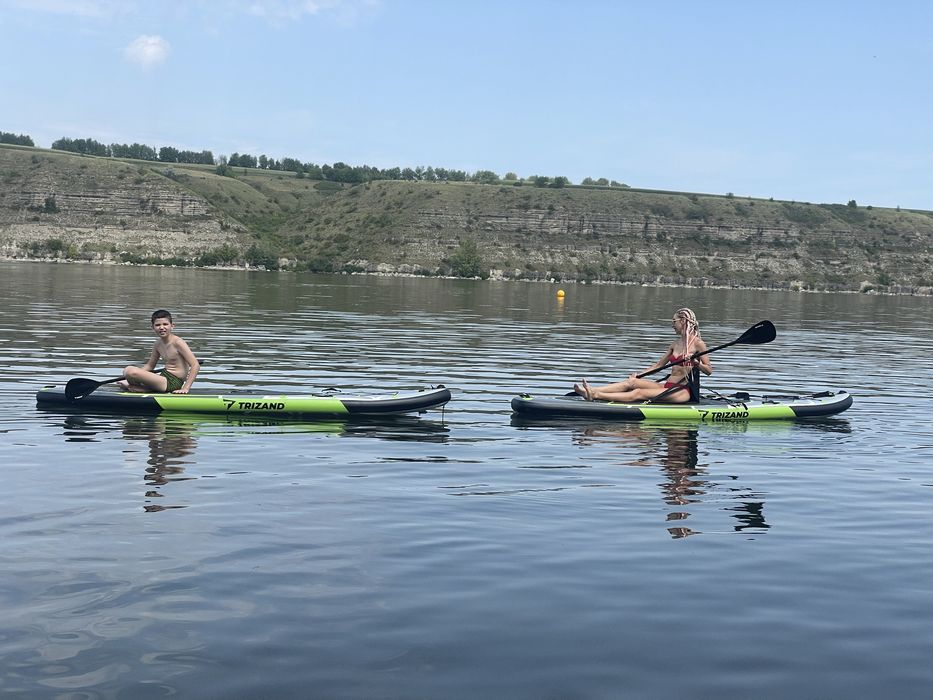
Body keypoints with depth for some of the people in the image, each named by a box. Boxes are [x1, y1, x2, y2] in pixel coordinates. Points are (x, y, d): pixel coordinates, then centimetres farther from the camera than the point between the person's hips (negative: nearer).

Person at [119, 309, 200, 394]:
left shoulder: (177, 343, -15)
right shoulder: (158, 344, 9)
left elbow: (196, 365, -19)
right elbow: (149, 366, 20)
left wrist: (185, 388, -23)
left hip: (173, 383, -9)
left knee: (130, 371, -25)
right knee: (127, 370, 22)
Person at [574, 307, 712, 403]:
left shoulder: (697, 343, -4)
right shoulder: (675, 344, 18)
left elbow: (709, 371, -5)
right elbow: (659, 364, 23)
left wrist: (695, 362, -23)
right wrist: (638, 375, 12)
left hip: (682, 391, -8)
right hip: (667, 385, 8)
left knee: (639, 393, -24)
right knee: (631, 382, -13)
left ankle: (595, 395, -39)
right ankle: (591, 391, -29)